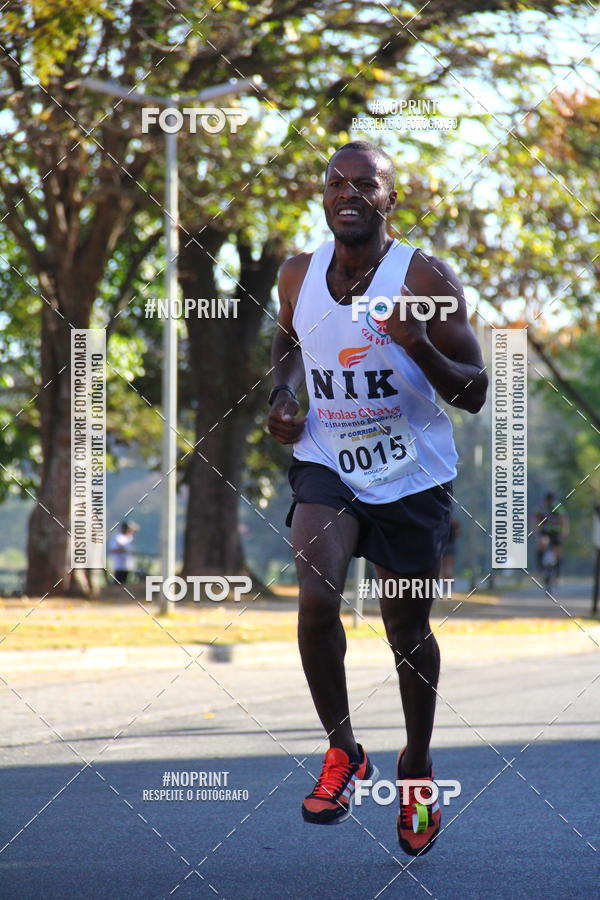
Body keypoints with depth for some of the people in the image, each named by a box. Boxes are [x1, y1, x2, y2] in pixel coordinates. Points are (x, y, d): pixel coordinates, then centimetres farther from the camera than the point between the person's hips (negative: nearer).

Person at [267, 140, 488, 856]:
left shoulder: (426, 279, -12)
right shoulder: (297, 276, -1)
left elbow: (474, 395, -11)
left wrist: (422, 348, -29)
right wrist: (281, 399, 4)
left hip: (412, 477, -2)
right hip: (325, 464, 2)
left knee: (409, 633, 9)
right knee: (316, 597, -22)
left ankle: (416, 765, 34)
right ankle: (341, 753, -3)